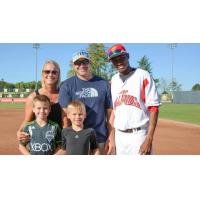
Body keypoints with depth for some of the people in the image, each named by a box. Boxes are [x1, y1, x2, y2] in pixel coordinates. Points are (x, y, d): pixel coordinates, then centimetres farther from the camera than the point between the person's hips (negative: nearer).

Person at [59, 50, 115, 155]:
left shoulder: (104, 84, 6)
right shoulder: (67, 85, 3)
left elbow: (110, 113, 5)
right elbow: (65, 115, -2)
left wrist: (111, 138, 1)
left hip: (101, 140, 1)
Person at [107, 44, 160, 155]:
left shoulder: (143, 75, -8)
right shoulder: (114, 80, 10)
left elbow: (153, 108, -11)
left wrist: (149, 139, -18)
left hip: (138, 134, -6)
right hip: (119, 135, 6)